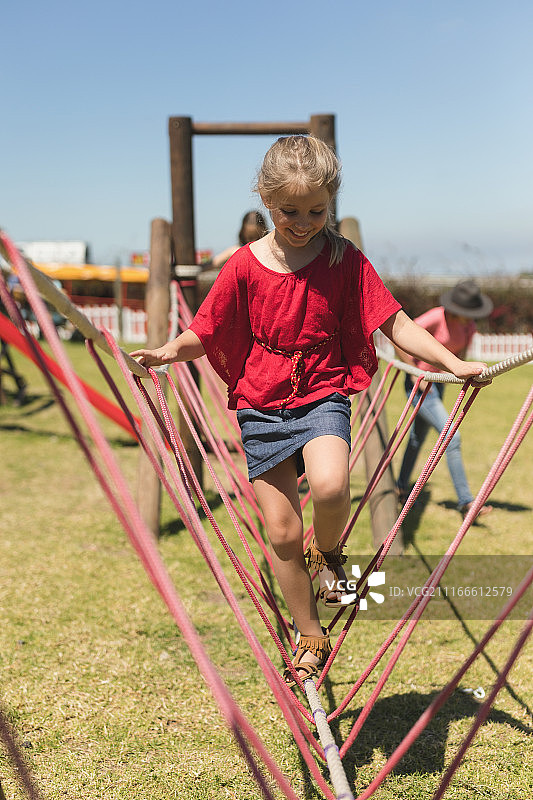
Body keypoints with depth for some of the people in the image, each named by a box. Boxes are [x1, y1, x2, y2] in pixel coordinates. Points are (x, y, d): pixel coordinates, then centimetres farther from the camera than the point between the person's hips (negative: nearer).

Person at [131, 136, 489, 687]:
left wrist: (453, 363, -14)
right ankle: (310, 638, 26)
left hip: (323, 396, -1)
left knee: (329, 485, -32)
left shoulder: (345, 260, -3)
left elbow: (396, 325, -3)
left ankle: (329, 552, 5)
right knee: (282, 532, 4)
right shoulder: (245, 266, -2)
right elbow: (205, 334, 3)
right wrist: (171, 350, -18)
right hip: (260, 405, 1)